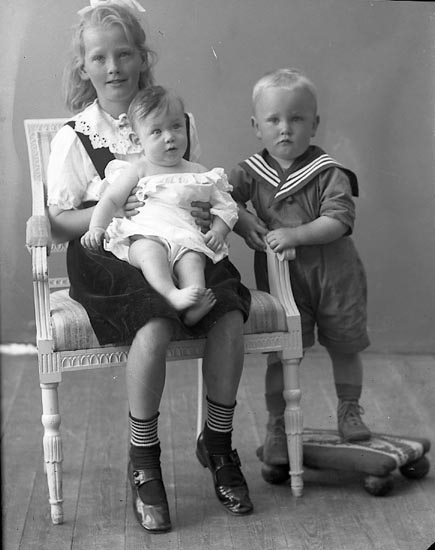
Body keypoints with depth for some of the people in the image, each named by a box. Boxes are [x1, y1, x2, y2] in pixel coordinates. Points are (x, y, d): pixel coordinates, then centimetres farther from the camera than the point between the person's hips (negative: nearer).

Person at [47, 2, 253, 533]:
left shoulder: (180, 120, 11)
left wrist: (213, 210, -5)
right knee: (155, 327, -33)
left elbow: (201, 193, 20)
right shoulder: (74, 138, 1)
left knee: (229, 316, -25)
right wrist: (118, 210, -15)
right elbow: (59, 221, 1)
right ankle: (143, 463, -11)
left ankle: (218, 443, -1)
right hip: (111, 259, -3)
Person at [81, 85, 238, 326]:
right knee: (149, 250, -36)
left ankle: (194, 308, -51)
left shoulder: (199, 173, 23)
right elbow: (110, 201, 12)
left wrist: (218, 231, 3)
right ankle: (173, 295, -54)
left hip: (187, 237, 2)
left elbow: (225, 206, 23)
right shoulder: (139, 171, 16)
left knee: (193, 257, -32)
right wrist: (96, 227, -6)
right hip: (143, 235, -1)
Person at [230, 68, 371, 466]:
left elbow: (338, 220, -19)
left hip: (333, 273, -1)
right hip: (279, 276, 1)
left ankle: (350, 411, 36)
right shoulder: (251, 173, -1)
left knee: (345, 346, 14)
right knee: (280, 354, 1)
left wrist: (295, 234, -27)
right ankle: (277, 426, 17)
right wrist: (243, 222, -20)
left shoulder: (329, 173, -11)